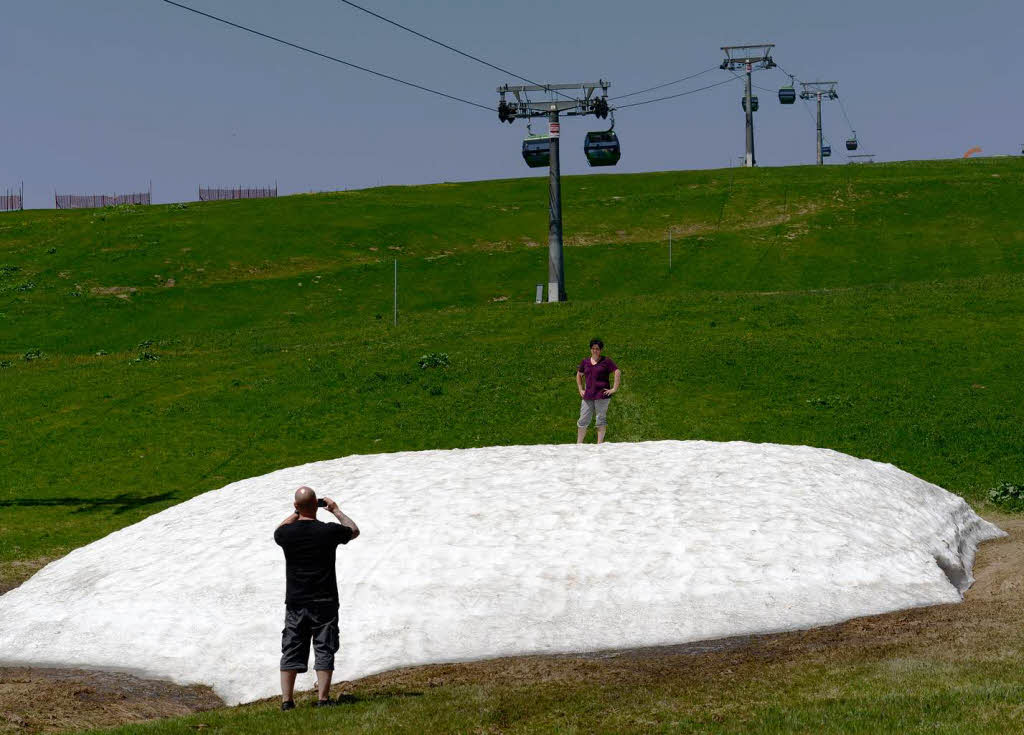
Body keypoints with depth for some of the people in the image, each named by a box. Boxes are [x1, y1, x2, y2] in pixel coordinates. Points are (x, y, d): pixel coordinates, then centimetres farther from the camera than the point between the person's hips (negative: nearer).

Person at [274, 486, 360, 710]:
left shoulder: (287, 532, -6)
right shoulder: (328, 531, -11)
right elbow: (354, 530, 10)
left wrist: (296, 514, 24)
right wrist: (336, 510, 21)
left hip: (295, 603, 2)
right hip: (324, 603, -2)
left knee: (291, 651, 7)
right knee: (324, 650, 3)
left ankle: (286, 700, 5)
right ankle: (323, 698, -1)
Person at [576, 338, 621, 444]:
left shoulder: (606, 361, 0)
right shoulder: (585, 362, 12)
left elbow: (618, 373, -5)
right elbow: (579, 375, 25)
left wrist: (614, 389, -10)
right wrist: (580, 389, 15)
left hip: (602, 395, -4)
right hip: (588, 396, 4)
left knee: (601, 419, -1)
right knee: (583, 420, 3)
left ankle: (599, 444, 5)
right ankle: (578, 444, 10)